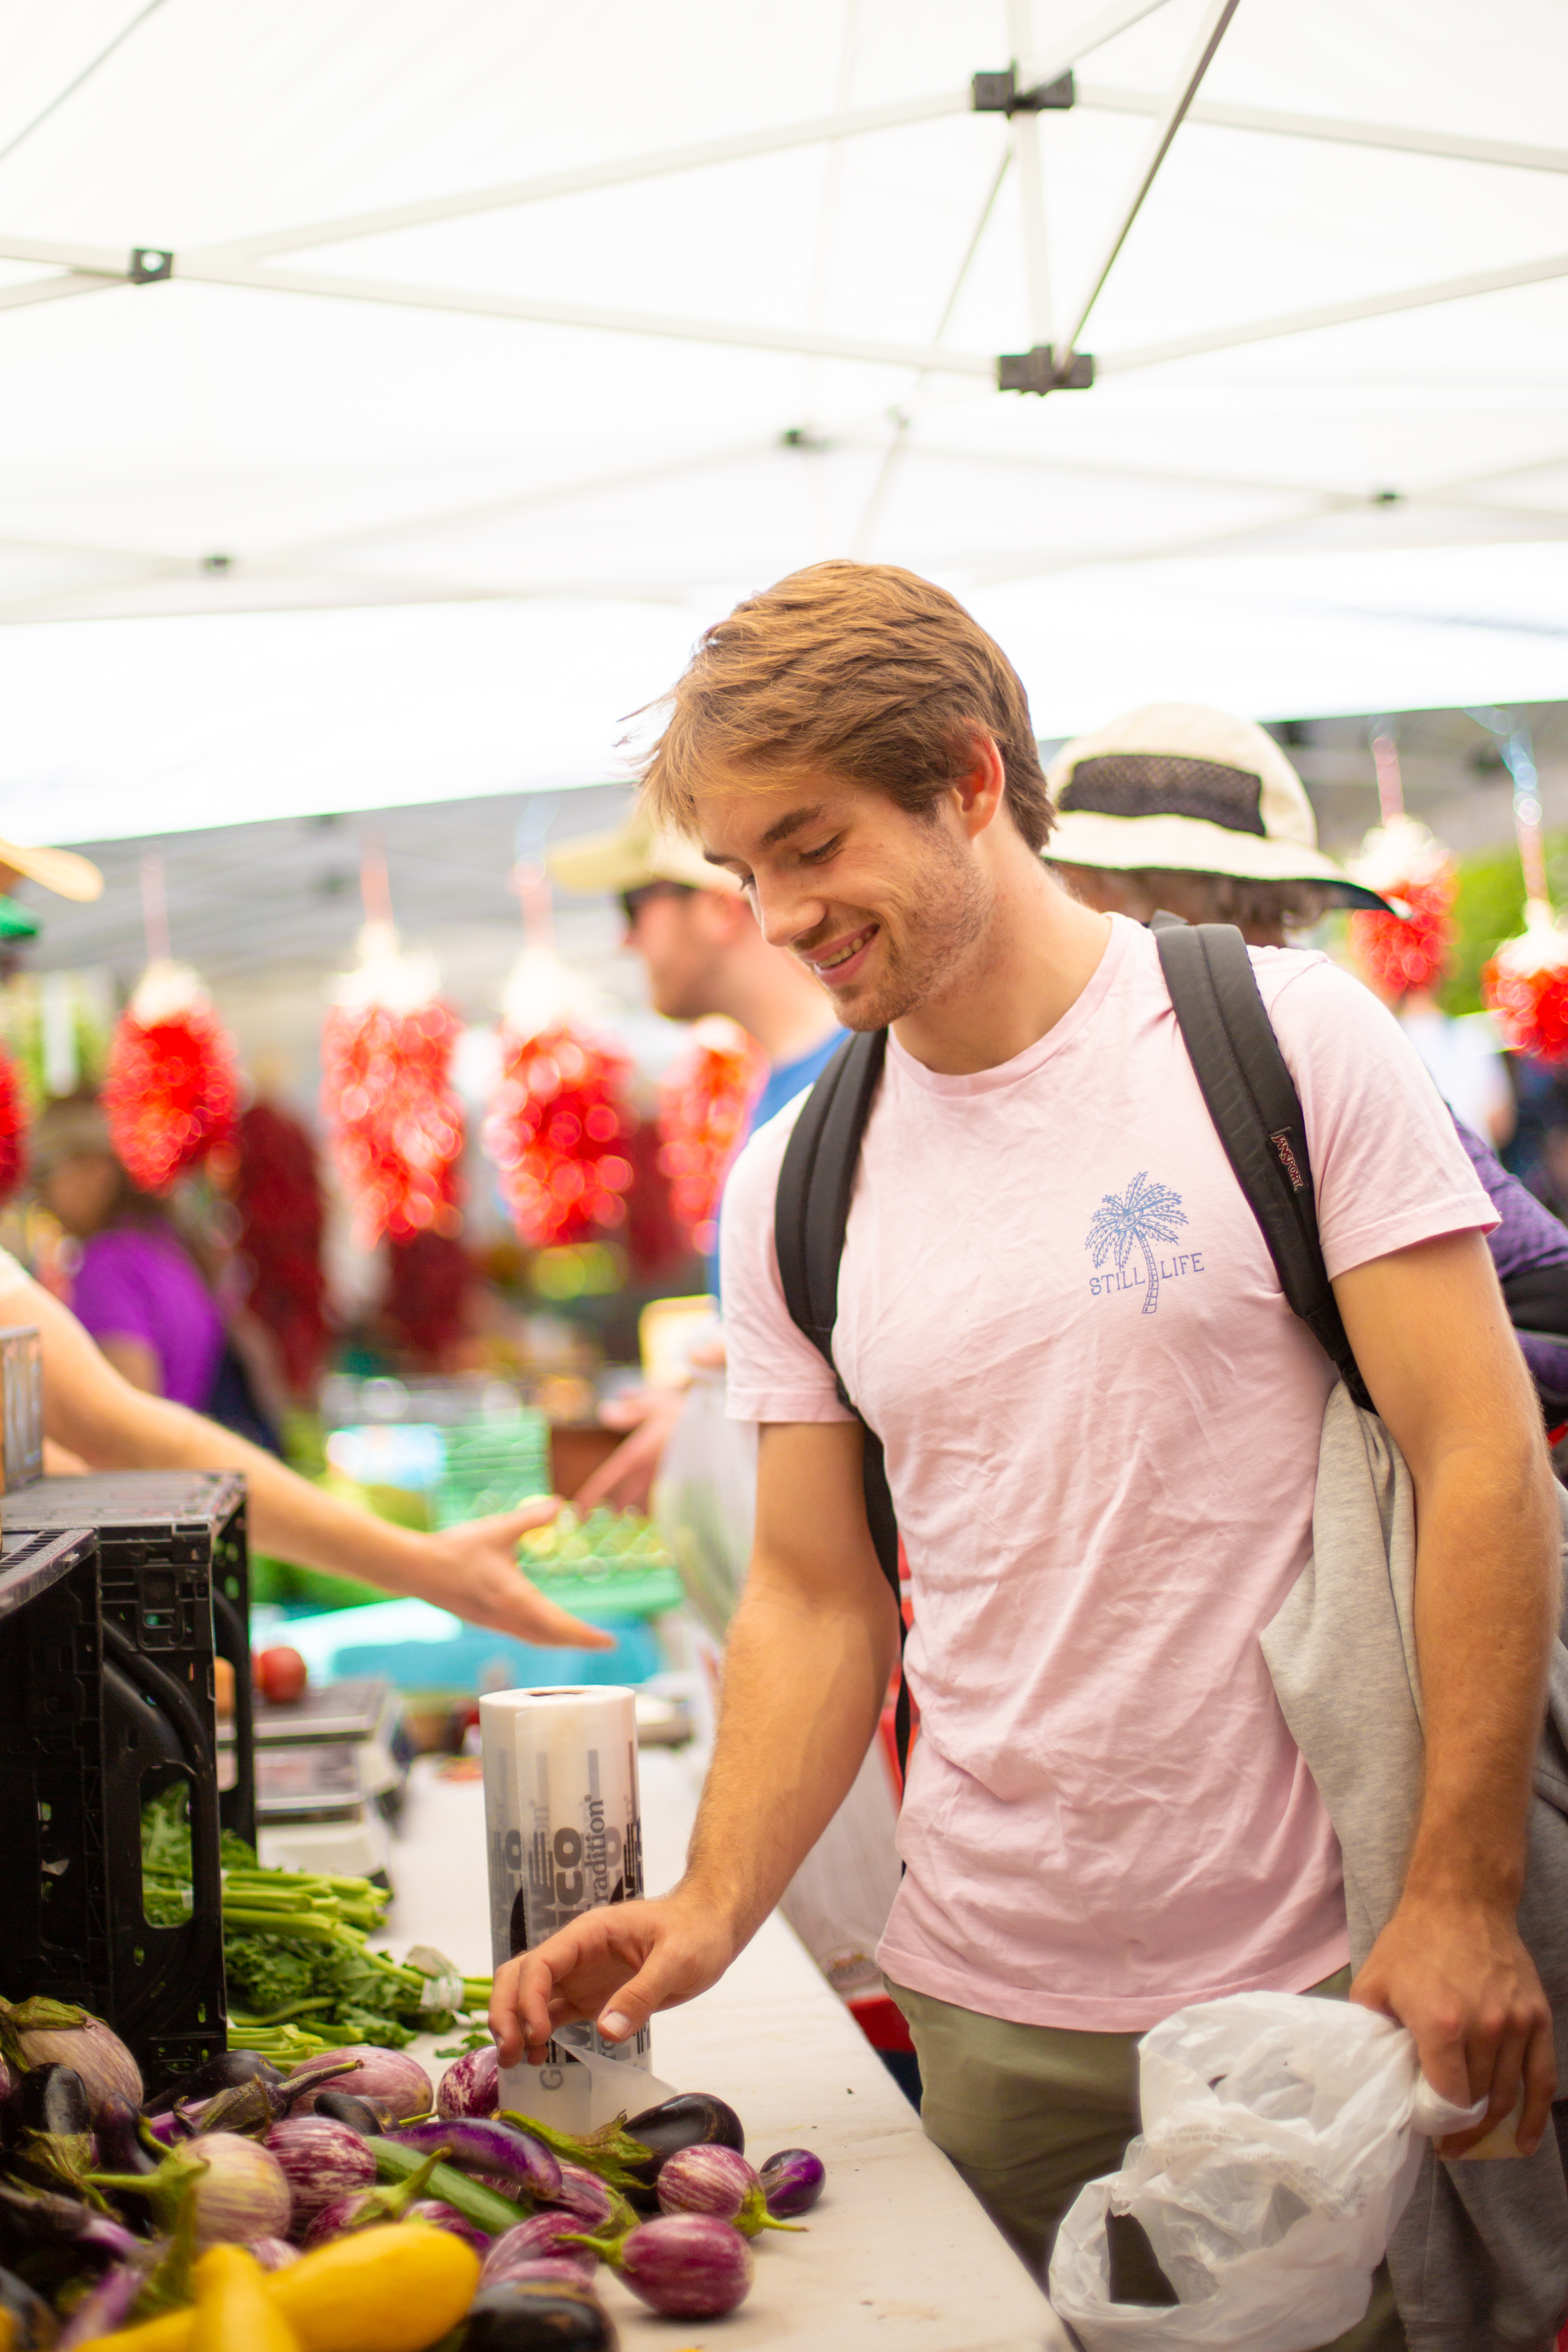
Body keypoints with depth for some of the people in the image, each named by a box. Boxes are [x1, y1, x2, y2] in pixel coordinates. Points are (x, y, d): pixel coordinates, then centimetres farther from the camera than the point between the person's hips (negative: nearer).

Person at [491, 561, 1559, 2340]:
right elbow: (816, 1597, 9)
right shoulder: (790, 1188, 5)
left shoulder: (1286, 1040, -6)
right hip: (993, 2004, 3)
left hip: (1331, 1975, -3)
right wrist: (713, 1906, -6)